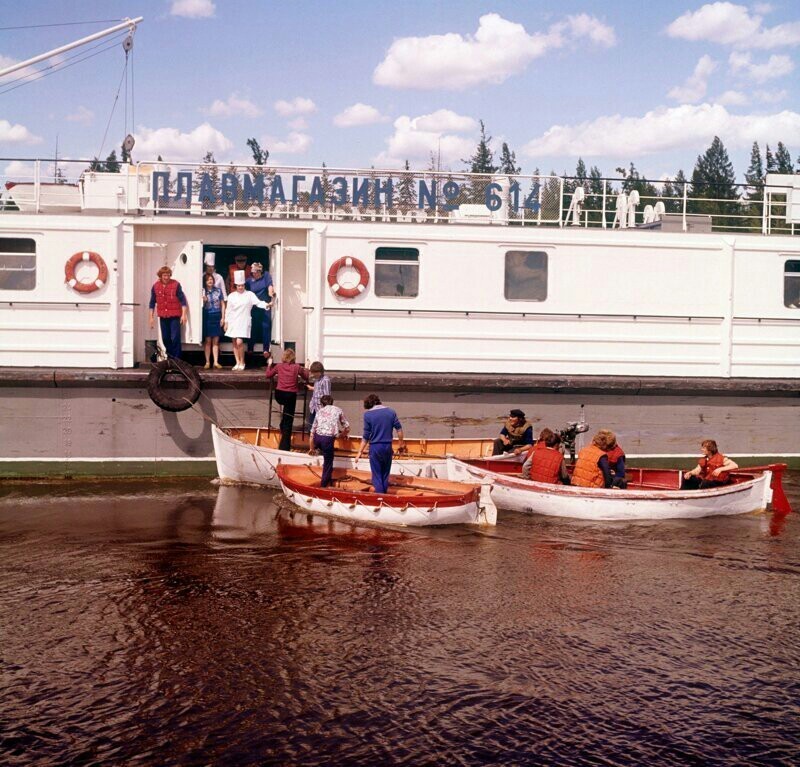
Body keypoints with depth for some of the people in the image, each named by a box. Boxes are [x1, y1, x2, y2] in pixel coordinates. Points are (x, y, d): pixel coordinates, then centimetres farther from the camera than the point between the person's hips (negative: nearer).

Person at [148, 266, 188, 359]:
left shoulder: (175, 284, -6)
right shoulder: (155, 286, 3)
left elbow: (182, 300, -5)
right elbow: (152, 302, 11)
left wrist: (183, 314, -11)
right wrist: (151, 317, 10)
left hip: (174, 316, -4)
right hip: (163, 317, 4)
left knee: (175, 338, -8)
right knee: (165, 339, 9)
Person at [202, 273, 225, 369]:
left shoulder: (218, 291, 5)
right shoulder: (203, 292, 2)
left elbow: (222, 304, 7)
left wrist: (223, 317, 1)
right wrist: (203, 300, -17)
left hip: (217, 317, 1)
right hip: (207, 317, -1)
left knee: (216, 341, 4)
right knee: (207, 340, 1)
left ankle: (216, 362, 5)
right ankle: (207, 362, 5)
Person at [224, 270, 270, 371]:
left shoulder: (249, 295, 0)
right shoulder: (231, 296, 8)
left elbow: (258, 302, -11)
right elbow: (228, 310, 11)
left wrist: (266, 305, -29)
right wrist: (226, 322, 9)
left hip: (244, 322, -4)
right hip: (233, 322, 4)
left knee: (239, 342, -15)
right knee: (235, 343, 5)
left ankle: (242, 362, 1)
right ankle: (237, 363, 14)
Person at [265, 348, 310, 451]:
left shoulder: (278, 366, 4)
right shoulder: (297, 367, 0)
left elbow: (268, 375, 16)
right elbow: (306, 377, 13)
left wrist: (269, 365, 30)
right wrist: (305, 368, 30)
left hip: (279, 394, 2)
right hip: (291, 395, -2)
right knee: (288, 421, 0)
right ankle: (284, 446, -2)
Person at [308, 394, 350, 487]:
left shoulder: (320, 411, 23)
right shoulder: (338, 410, 18)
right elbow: (347, 428, 15)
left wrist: (311, 448, 29)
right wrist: (343, 433, 38)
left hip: (317, 437, 2)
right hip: (329, 439, -2)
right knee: (328, 466, 7)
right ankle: (323, 486, 9)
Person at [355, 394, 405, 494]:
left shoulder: (368, 414, -8)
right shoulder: (391, 412, 1)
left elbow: (366, 436, -7)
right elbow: (399, 429, 4)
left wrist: (360, 451, 1)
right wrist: (401, 444, 17)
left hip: (375, 447, -3)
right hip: (388, 446, 3)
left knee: (377, 475, 7)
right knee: (385, 475, 17)